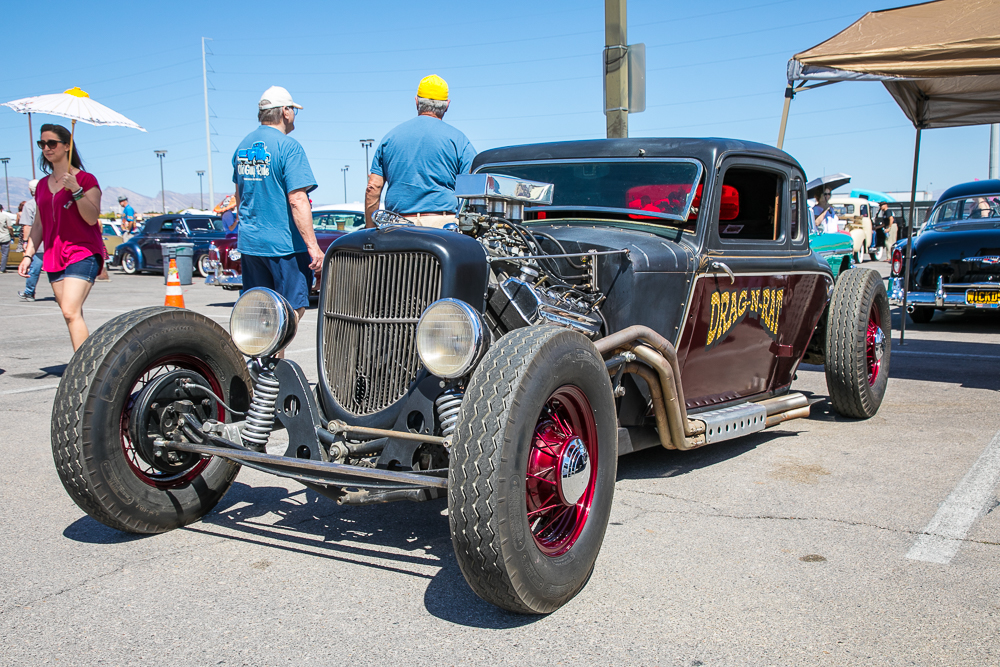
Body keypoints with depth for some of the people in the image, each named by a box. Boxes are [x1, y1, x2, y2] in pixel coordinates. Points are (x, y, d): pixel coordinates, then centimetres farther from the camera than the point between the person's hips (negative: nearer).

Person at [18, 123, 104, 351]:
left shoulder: (86, 179, -3)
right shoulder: (43, 185, 16)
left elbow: (92, 218, -13)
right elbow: (39, 225, 19)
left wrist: (76, 190, -23)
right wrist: (28, 255, 12)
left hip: (83, 253, -7)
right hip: (54, 256, 7)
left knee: (71, 311, -20)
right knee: (72, 316, 6)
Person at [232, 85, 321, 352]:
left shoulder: (243, 146, 12)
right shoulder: (288, 147, -13)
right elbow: (297, 200, -20)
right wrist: (313, 247, -20)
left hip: (249, 242, 8)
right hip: (283, 244, -8)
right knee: (292, 310, 1)